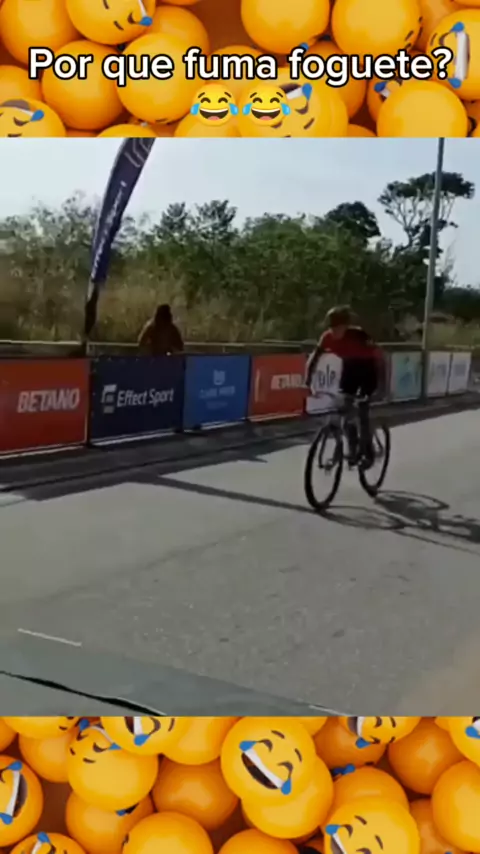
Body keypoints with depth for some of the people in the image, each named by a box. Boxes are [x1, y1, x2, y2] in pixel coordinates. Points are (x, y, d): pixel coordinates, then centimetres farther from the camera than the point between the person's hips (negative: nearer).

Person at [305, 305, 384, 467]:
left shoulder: (358, 335, -33)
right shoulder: (328, 337, -21)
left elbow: (378, 355, -29)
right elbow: (313, 358, -15)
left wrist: (379, 382, -34)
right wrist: (308, 382, -26)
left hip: (367, 368, -4)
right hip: (350, 367, 4)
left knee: (362, 412, -11)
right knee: (345, 410, -5)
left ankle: (367, 452, 4)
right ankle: (353, 450, 9)